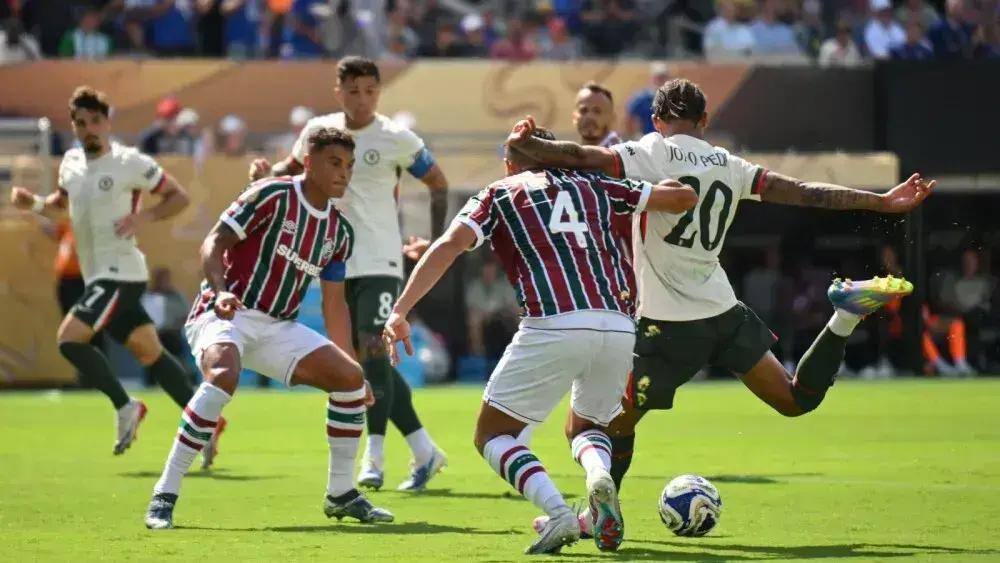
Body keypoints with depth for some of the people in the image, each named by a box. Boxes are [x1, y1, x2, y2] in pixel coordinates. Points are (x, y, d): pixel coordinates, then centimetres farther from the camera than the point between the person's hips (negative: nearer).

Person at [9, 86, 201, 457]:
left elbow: (179, 197, -5)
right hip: (98, 275, 7)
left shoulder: (129, 162, -11)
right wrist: (34, 203, 8)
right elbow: (62, 203, 28)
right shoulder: (71, 163, 9)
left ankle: (125, 407, -5)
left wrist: (144, 217, -20)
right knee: (149, 353, 9)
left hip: (121, 272, -7)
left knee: (69, 338, -17)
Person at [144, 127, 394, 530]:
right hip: (224, 315, -7)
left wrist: (351, 362, 15)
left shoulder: (339, 232, 10)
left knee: (351, 378, -5)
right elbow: (213, 243, -13)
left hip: (277, 328, 7)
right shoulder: (271, 196, -9)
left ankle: (341, 493, 11)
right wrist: (220, 291, -31)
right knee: (224, 374, -37)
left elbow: (334, 304, 17)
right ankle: (164, 494, -31)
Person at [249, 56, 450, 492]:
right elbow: (292, 169, 21)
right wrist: (267, 173, -2)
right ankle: (424, 451, 16)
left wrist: (436, 240, -6)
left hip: (380, 262, -5)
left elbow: (438, 184, 3)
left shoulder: (396, 139, -7)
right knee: (365, 359, 5)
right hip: (336, 263, 5)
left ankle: (373, 459, -15)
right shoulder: (318, 130, 5)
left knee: (372, 349, -18)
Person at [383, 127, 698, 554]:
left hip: (553, 325, -4)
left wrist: (400, 312, -5)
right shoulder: (591, 186, 25)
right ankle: (599, 473, -8)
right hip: (618, 326, 4)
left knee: (493, 434, 13)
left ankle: (558, 514, -13)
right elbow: (683, 197, 27)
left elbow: (450, 245, 0)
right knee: (584, 428, 29)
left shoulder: (498, 195, 17)